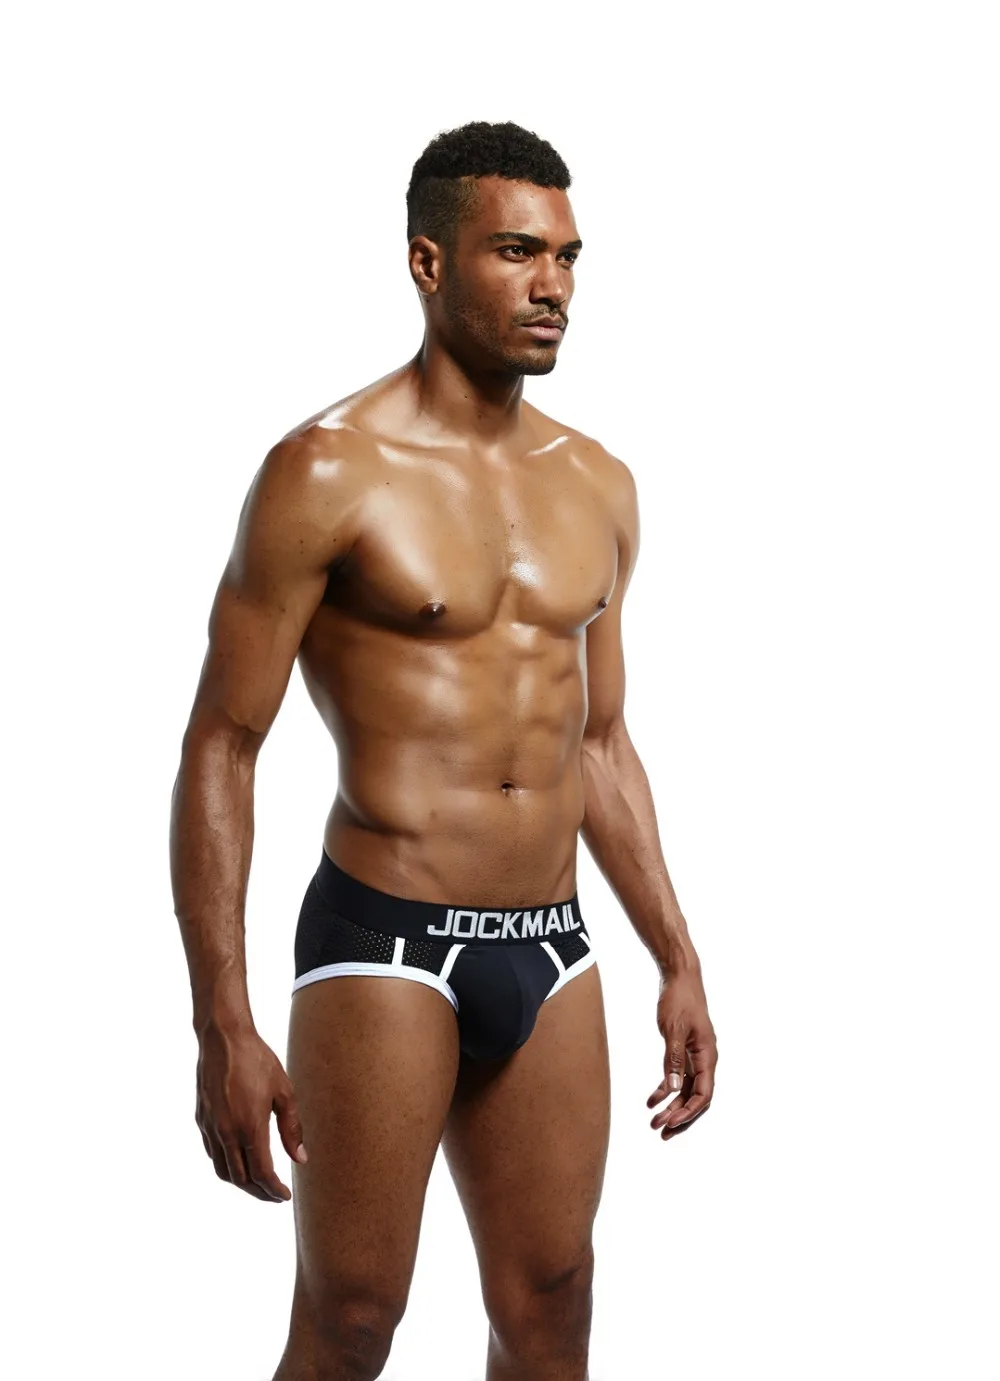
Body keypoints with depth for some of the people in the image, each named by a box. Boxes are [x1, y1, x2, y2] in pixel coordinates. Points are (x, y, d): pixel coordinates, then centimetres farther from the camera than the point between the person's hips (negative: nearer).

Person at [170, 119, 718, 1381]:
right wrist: (222, 1028, -14)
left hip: (551, 950, 6)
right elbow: (218, 751, -9)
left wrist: (677, 960, 16)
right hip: (385, 944, -5)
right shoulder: (328, 471, -9)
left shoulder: (598, 488, 10)